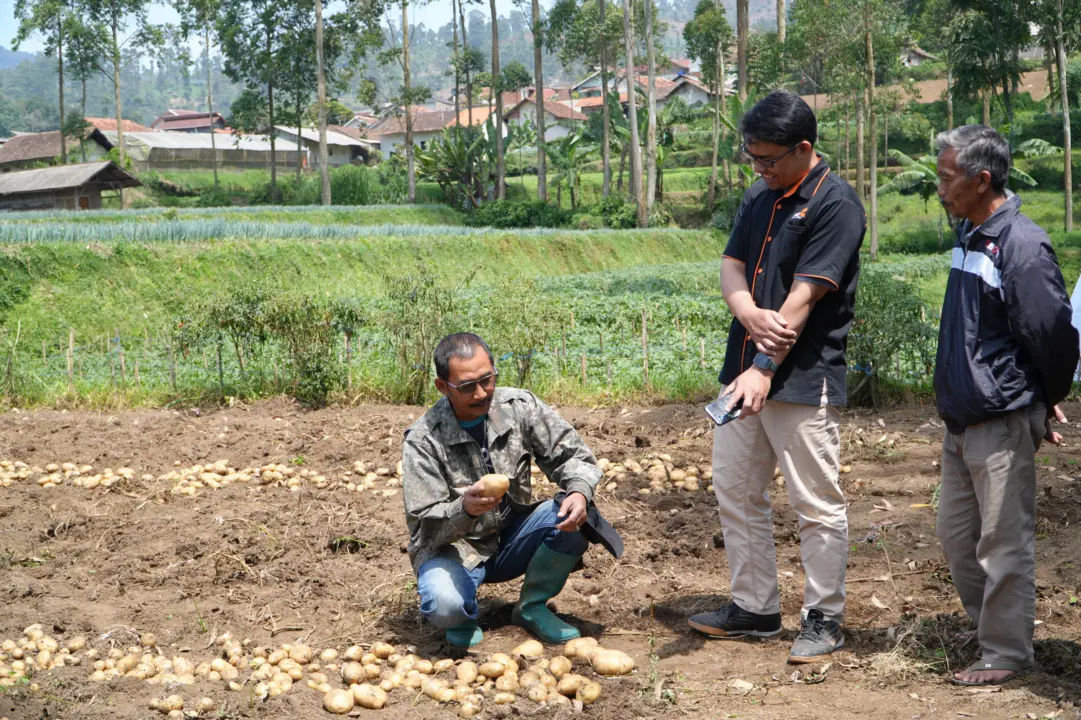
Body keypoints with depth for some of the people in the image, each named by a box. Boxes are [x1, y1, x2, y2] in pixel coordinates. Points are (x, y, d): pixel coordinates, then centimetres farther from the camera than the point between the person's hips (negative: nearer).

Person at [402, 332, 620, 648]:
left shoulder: (518, 406, -9)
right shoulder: (423, 441, -18)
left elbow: (570, 453, -4)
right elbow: (425, 525, -18)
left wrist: (580, 492, -28)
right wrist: (464, 509, -41)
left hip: (511, 539, 4)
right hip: (452, 548, -4)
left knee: (574, 515, -23)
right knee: (444, 605, -36)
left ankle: (532, 606, 0)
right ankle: (463, 618, 5)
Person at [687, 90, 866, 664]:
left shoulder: (836, 205, -13)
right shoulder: (758, 197, 11)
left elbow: (804, 297, -20)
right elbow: (731, 267, 6)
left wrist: (765, 369, -24)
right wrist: (752, 315, -16)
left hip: (803, 381, -8)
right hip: (743, 372, 8)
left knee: (817, 504, 1)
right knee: (735, 491, 13)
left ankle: (824, 619, 14)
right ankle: (754, 608, 26)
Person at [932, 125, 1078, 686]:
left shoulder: (1023, 246, -20)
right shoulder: (968, 237, 8)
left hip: (1003, 424, -9)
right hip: (961, 422, 9)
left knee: (1003, 543, 1)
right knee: (955, 536, 17)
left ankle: (1005, 654, 13)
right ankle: (993, 626, 32)